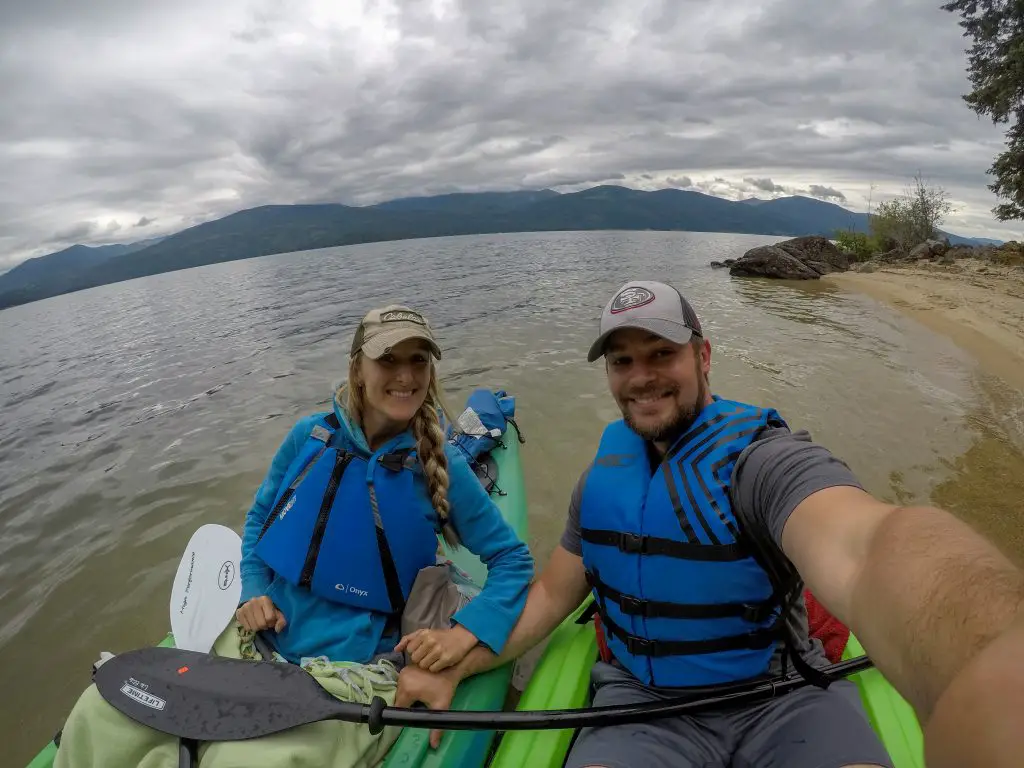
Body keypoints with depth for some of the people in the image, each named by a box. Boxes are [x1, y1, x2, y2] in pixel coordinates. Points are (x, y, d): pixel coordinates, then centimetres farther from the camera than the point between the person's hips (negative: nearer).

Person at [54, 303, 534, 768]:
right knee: (99, 715, -11)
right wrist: (253, 591, -2)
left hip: (349, 675, -3)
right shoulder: (310, 436, -2)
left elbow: (512, 559, -5)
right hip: (253, 642, 4)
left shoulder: (439, 466, -11)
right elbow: (258, 518, 14)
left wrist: (467, 630, -20)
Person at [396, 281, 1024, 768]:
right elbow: (553, 593, 9)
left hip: (782, 699, -2)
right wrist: (457, 668, -1)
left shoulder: (764, 457, -18)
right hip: (640, 701, 3)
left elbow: (860, 548, -41)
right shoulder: (605, 474, 1)